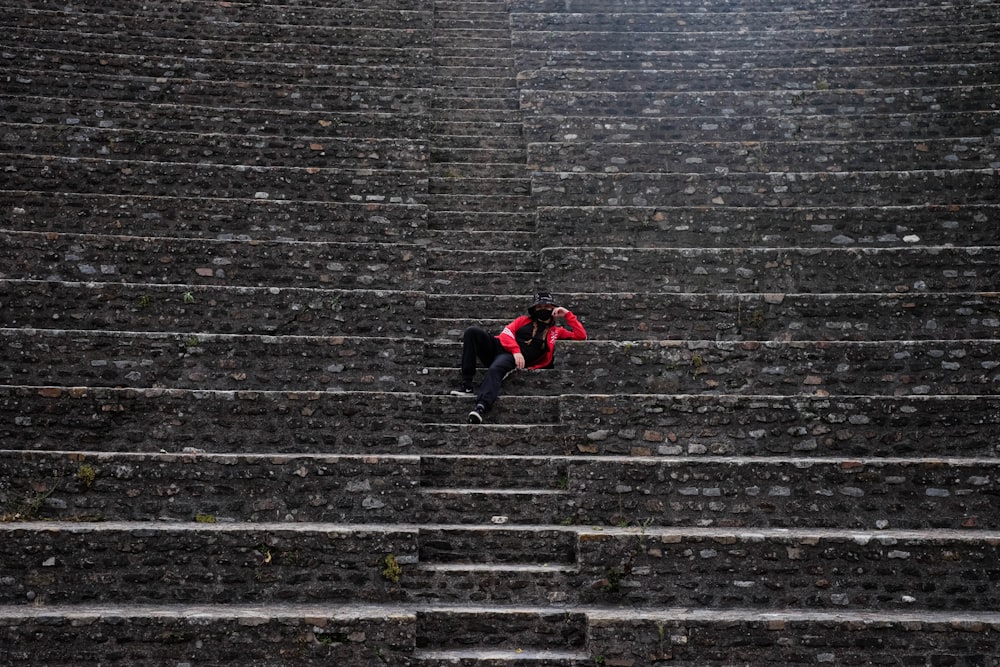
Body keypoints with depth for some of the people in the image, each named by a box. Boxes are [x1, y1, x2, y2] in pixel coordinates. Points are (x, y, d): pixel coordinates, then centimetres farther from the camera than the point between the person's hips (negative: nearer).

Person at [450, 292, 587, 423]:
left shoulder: (557, 330, 23)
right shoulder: (524, 320, 28)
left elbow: (581, 336, 13)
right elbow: (506, 333, 11)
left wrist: (567, 315, 11)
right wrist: (515, 349, -8)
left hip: (515, 359, -4)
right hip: (501, 347, 4)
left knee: (495, 369, -39)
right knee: (472, 332, -23)